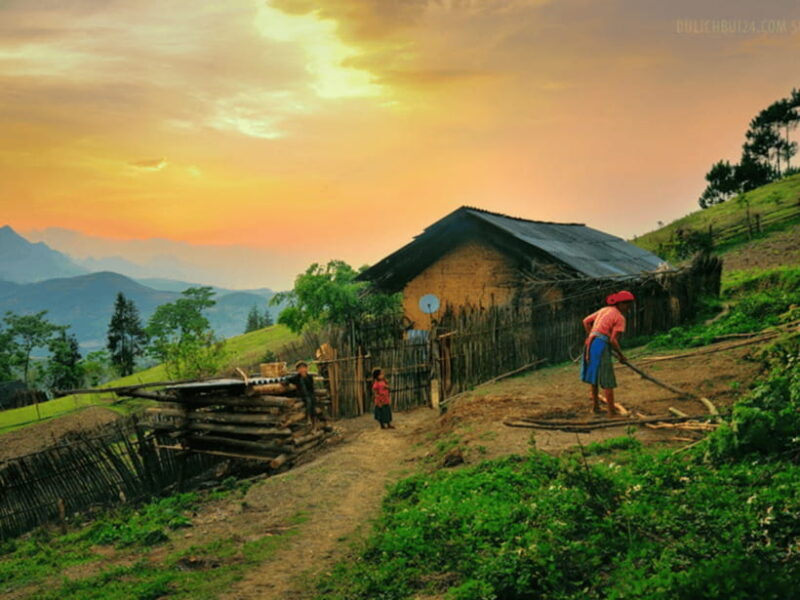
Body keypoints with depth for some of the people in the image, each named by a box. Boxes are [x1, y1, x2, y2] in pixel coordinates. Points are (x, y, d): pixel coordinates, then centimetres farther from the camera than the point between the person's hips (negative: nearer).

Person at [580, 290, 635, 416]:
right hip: (601, 346, -8)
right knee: (607, 380, -3)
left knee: (594, 376, 19)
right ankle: (612, 410, 0)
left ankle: (595, 405, 28)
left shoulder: (604, 310, 17)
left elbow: (586, 321, 20)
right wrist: (621, 355, 0)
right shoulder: (620, 318, -7)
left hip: (590, 344, 8)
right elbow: (613, 340, -13)